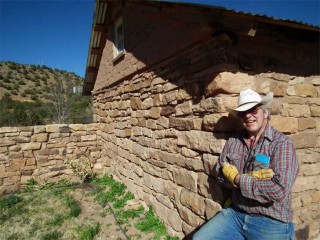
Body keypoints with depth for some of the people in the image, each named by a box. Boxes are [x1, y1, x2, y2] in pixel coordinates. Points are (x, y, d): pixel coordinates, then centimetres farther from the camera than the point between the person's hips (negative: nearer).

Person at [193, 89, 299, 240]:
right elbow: (221, 174, -1)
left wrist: (238, 179, -16)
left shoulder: (282, 143, -14)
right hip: (235, 214, 4)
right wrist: (249, 177, -18)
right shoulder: (233, 142, 2)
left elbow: (279, 190, -25)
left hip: (270, 223, -4)